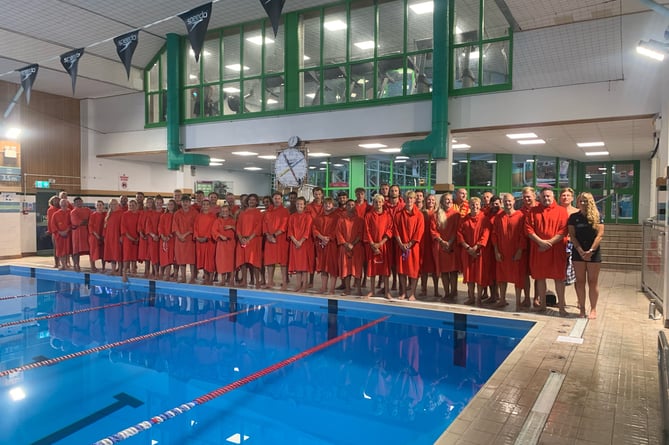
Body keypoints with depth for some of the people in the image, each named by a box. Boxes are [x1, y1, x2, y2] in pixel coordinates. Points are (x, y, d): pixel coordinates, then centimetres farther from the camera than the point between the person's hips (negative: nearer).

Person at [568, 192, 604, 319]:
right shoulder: (573, 217, 4)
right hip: (578, 252, 2)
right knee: (580, 281, 5)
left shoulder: (597, 217, 0)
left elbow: (600, 235, -6)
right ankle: (582, 308, 12)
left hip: (593, 253, -1)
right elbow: (572, 235, -1)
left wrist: (591, 250, -15)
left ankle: (593, 309, 11)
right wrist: (581, 251, -11)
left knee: (593, 282, 3)